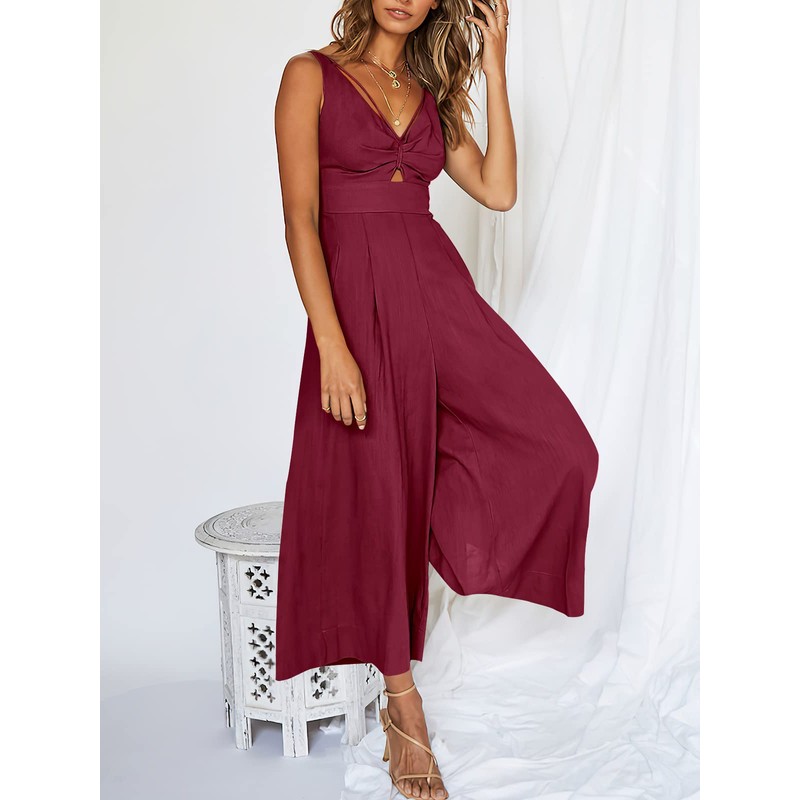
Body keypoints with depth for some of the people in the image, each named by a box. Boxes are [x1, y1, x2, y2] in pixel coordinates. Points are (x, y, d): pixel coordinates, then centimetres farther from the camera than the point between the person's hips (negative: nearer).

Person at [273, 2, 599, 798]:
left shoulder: (433, 96, 17)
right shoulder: (312, 75, 2)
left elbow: (499, 191, 4)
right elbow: (300, 217, -8)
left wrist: (494, 69, 4)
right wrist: (332, 345, -17)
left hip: (439, 289, 5)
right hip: (358, 299, -4)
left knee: (559, 448, -11)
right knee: (378, 495, 3)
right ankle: (405, 712, 21)